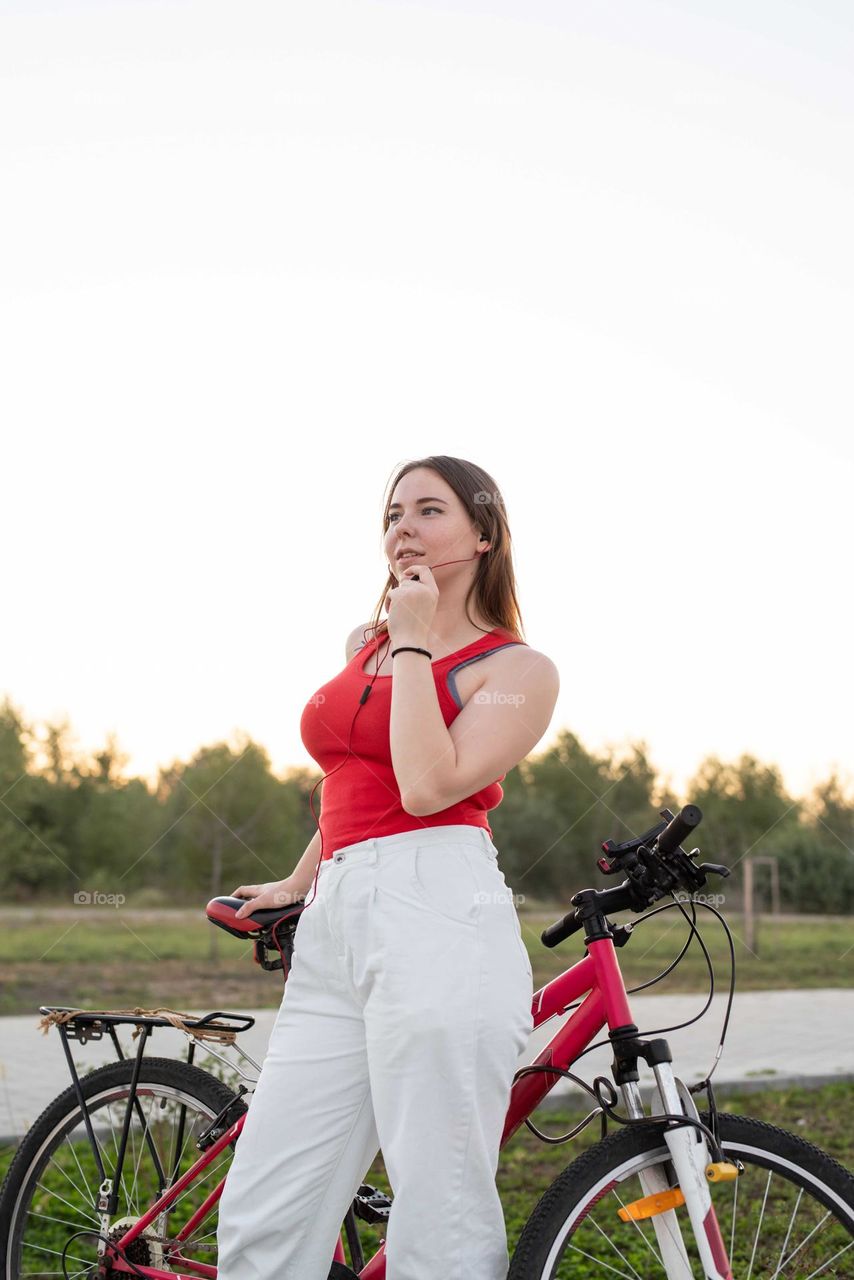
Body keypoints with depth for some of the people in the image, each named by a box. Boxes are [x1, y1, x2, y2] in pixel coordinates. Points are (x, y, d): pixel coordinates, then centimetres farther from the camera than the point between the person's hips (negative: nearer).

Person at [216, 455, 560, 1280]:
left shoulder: (518, 670, 3)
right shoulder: (364, 645, 23)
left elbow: (429, 786, -13)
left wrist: (415, 644, -4)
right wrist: (297, 884, 44)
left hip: (438, 918, -6)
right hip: (335, 926, 7)